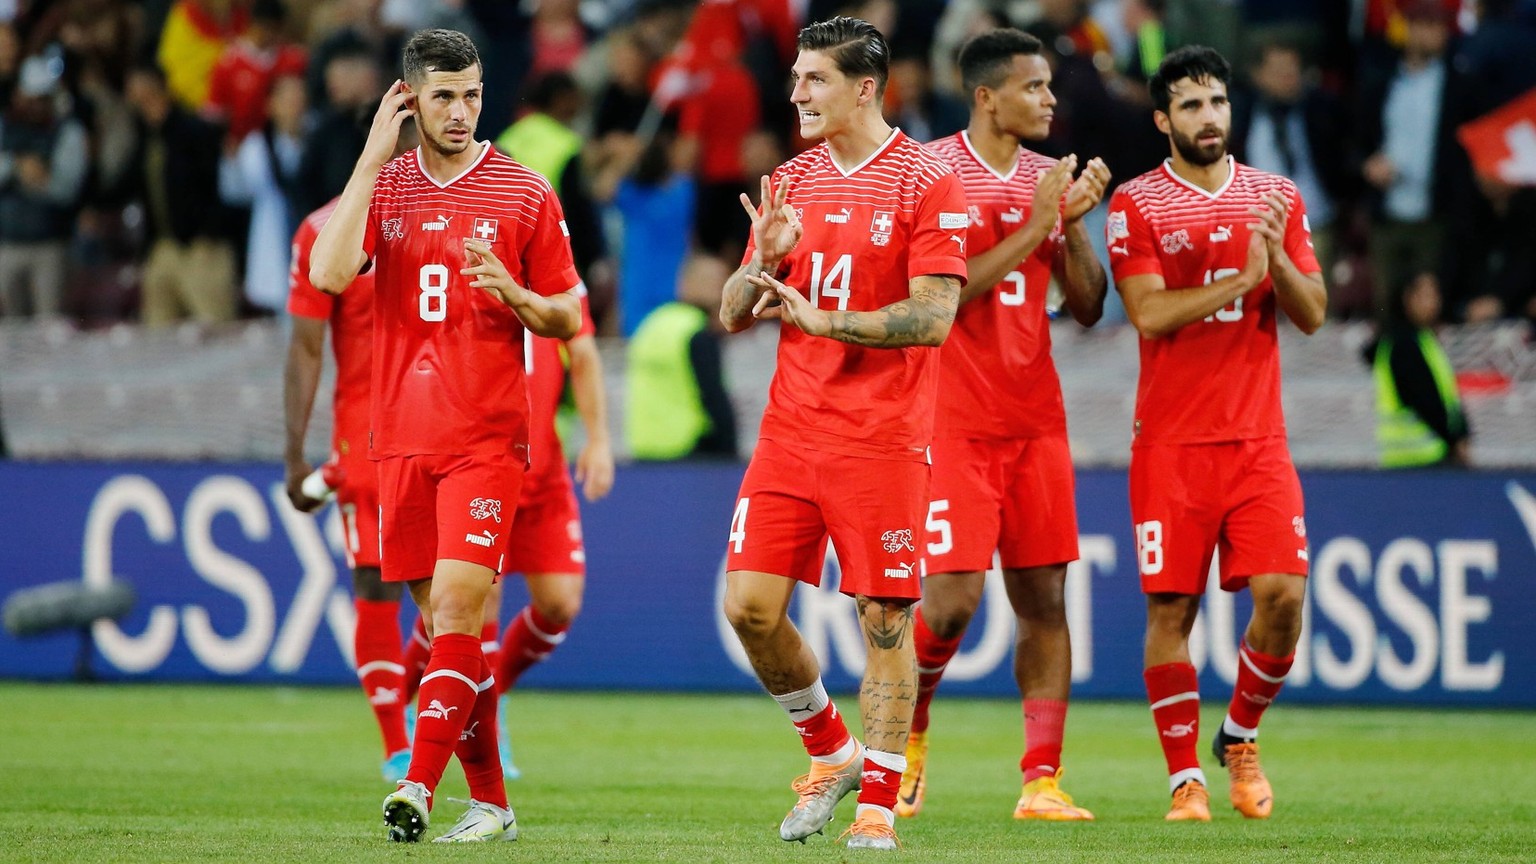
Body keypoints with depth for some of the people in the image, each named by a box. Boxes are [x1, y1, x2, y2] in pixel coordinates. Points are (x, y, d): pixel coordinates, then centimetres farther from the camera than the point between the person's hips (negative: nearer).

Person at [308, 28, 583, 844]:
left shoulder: (524, 193, 1)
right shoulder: (381, 186, 8)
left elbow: (568, 318, 5)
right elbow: (329, 274, -10)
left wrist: (512, 293, -16)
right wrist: (372, 160, -10)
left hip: (487, 439, -3)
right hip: (402, 435, 3)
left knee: (458, 601, -17)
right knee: (441, 620, 7)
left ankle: (419, 786, -21)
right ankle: (488, 800, 15)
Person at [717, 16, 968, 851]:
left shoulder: (924, 182, -6)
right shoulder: (789, 182, 12)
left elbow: (934, 316, -13)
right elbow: (734, 314, 13)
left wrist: (825, 320, -20)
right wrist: (764, 262, -8)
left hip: (883, 437, -5)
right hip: (790, 429, 5)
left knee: (885, 618, -3)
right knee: (749, 603, -2)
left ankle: (878, 803, 6)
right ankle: (830, 752, 19)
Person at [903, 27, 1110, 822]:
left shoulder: (1049, 178, 10)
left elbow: (1088, 307, 11)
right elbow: (944, 293, -16)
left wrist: (1073, 222, -4)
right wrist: (1035, 226, -16)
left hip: (1035, 420, 5)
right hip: (955, 420, -5)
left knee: (1042, 599, 1)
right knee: (952, 597, -10)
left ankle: (1041, 779, 2)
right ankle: (909, 727, 17)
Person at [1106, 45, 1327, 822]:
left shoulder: (1277, 198, 10)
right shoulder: (1136, 205, -1)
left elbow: (1312, 315, 6)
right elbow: (1149, 314, -13)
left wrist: (1277, 259, -12)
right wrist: (1242, 279, -19)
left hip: (1257, 437, 3)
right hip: (1171, 441, -2)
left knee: (1281, 594, -8)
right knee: (1171, 609, -3)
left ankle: (1241, 736, 16)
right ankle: (1185, 779, 6)